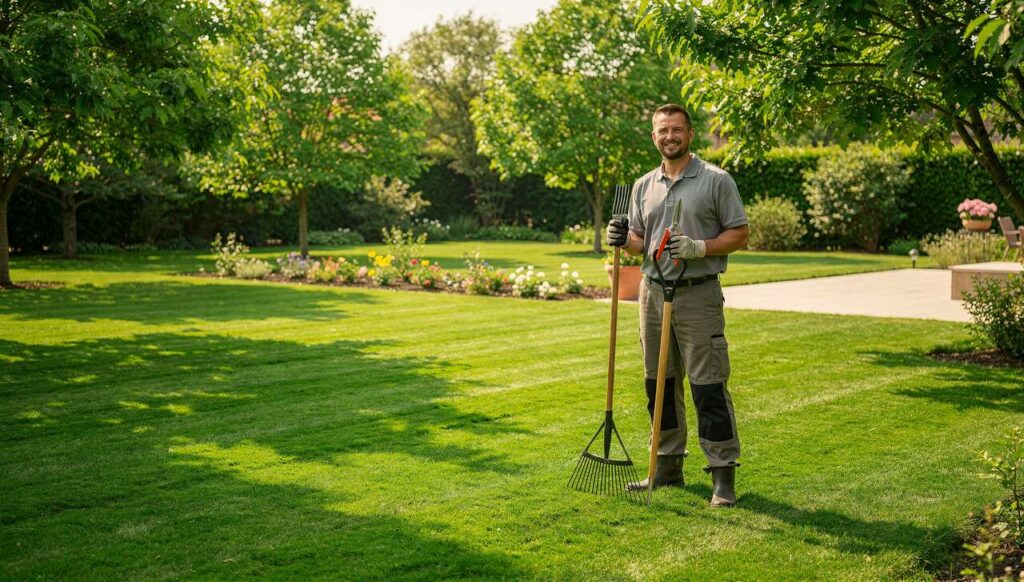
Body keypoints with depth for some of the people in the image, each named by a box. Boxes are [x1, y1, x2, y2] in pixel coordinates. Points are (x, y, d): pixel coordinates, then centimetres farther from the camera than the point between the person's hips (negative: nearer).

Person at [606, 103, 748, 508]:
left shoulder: (716, 181, -3)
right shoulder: (644, 186, 13)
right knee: (659, 384, 11)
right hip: (653, 292, 6)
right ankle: (669, 465, 22)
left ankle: (723, 475, 0)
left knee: (709, 387, -7)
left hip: (698, 295, -6)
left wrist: (699, 247, -18)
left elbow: (739, 234, -4)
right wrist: (623, 240, -3)